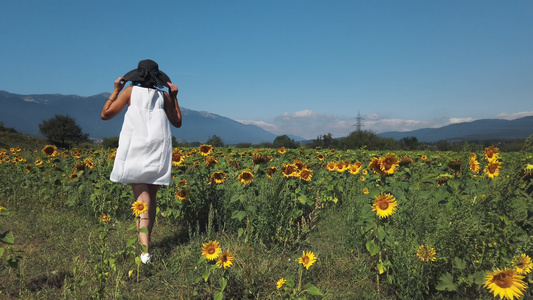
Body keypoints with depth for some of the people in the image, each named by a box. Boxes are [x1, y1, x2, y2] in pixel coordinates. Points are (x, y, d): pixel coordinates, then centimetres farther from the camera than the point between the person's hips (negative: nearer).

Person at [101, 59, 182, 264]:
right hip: (158, 151, 2)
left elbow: (105, 114, 8)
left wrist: (116, 90, 16)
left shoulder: (130, 91, 6)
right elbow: (177, 122, 20)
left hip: (136, 150, -2)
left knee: (141, 195, -10)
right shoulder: (164, 96, 11)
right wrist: (174, 97, 20)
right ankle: (145, 241, 21)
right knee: (151, 197, 12)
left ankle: (145, 249, -23)